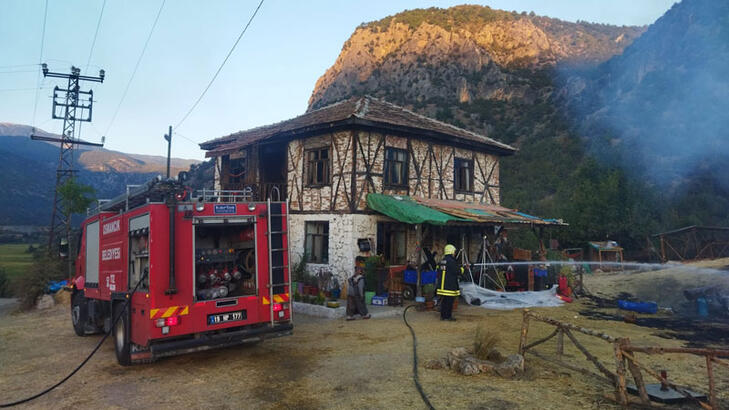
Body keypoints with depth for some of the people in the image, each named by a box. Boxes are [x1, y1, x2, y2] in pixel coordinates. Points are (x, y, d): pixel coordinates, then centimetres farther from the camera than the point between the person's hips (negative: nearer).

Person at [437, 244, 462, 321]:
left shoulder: (442, 261, 13)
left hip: (442, 285, 9)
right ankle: (448, 316, 1)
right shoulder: (451, 261, -15)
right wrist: (462, 269, 5)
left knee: (444, 301, 13)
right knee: (449, 301, -2)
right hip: (450, 285, -9)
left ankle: (443, 315, 18)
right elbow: (457, 271, -16)